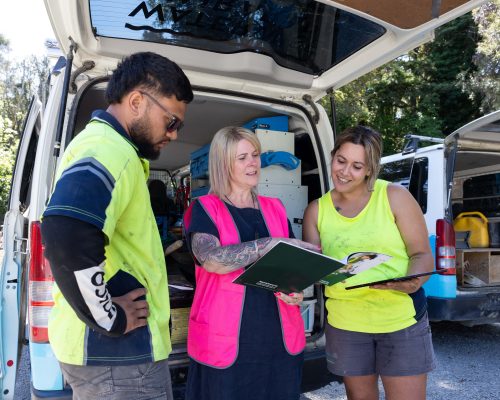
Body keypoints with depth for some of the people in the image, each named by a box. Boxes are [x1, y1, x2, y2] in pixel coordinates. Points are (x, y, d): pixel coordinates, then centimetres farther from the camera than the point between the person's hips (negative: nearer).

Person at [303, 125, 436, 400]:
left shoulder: (395, 197, -5)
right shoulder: (316, 210, 2)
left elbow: (422, 254, -3)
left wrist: (412, 281, -23)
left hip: (402, 320, -2)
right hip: (345, 325, 2)